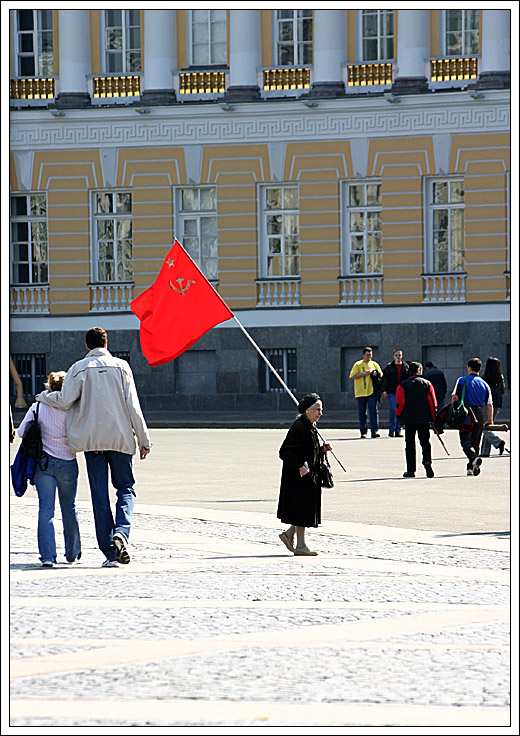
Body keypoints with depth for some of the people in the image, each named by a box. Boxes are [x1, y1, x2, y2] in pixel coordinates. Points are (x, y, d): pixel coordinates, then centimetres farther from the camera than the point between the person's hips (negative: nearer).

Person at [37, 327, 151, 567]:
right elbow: (133, 405, -2)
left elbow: (64, 401, -6)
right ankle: (121, 532, -16)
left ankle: (110, 552, 1)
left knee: (100, 496, 4)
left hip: (92, 438, 0)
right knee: (126, 488, 11)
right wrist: (144, 440, 2)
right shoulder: (121, 366, 1)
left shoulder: (78, 369, 0)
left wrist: (44, 396, 15)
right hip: (120, 437, 0)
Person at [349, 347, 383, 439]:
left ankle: (374, 431, -12)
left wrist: (376, 374, -5)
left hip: (372, 392, 1)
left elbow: (381, 375, 18)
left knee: (374, 410, -10)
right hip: (361, 392, -1)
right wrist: (364, 373, -13)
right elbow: (352, 376, -6)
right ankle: (363, 432, 11)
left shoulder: (374, 364, 12)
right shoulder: (358, 365, 3)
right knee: (362, 413, 3)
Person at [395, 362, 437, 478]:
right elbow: (433, 402, 2)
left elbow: (399, 403, -5)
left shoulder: (403, 385, 0)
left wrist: (399, 416, 10)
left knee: (410, 444, 6)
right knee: (425, 441, 8)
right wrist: (433, 417, 13)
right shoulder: (427, 384, 3)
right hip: (424, 419, 1)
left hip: (409, 419, -1)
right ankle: (427, 461, -20)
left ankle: (410, 470, 4)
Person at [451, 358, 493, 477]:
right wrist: (490, 421, 17)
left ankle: (474, 458, -32)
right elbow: (489, 405, 11)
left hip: (467, 413, -4)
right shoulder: (484, 384, 12)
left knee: (465, 441, -6)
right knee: (475, 442, 14)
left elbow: (454, 397, -5)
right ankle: (471, 467, 14)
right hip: (481, 414, 4)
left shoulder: (462, 380, 2)